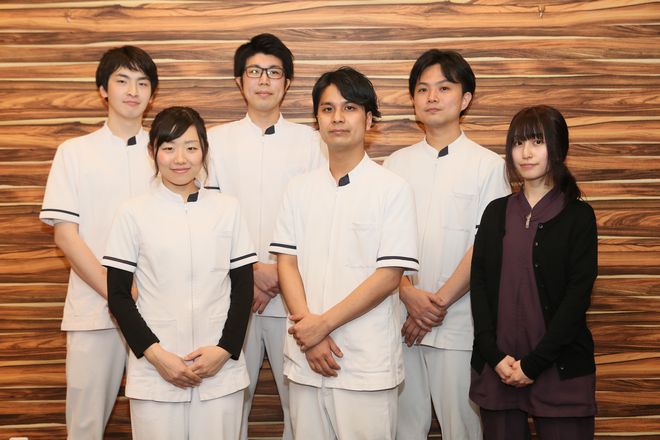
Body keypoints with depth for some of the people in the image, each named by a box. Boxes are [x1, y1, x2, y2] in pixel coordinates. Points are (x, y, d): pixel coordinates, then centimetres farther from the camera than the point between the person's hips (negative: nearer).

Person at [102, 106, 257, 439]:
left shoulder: (228, 209, 4)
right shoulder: (134, 213, -1)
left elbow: (243, 288, 6)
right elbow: (118, 295, 0)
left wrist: (225, 349, -5)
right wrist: (155, 354, -9)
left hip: (221, 372, 1)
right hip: (154, 373, -1)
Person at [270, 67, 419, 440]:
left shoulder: (393, 189, -4)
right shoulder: (300, 189, 9)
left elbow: (389, 276, -9)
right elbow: (287, 262, 5)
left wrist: (324, 323, -12)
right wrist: (309, 333, -8)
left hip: (368, 364, -3)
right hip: (305, 359, 4)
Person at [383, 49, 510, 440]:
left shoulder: (488, 165, 0)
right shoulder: (397, 164, 10)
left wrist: (440, 302, -10)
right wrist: (410, 294, -10)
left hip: (459, 322, -3)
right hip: (403, 319, 3)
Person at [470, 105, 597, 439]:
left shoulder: (578, 215, -1)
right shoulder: (497, 212, 9)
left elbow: (578, 294, -7)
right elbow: (479, 283, 4)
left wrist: (533, 363, -12)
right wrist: (495, 355, -7)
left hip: (558, 368, -3)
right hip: (497, 369, 3)